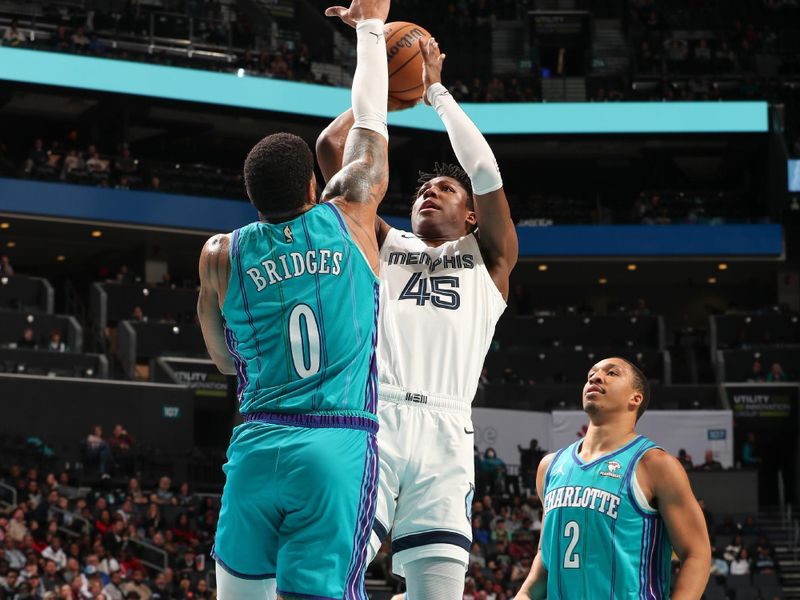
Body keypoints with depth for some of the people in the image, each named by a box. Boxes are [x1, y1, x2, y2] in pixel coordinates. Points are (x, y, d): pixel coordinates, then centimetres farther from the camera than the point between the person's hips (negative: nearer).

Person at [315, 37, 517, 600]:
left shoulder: (487, 258, 23)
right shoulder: (384, 246, 27)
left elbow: (485, 170, 8)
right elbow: (331, 148, 20)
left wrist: (435, 89, 13)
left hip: (442, 432, 0)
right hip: (369, 419, 0)